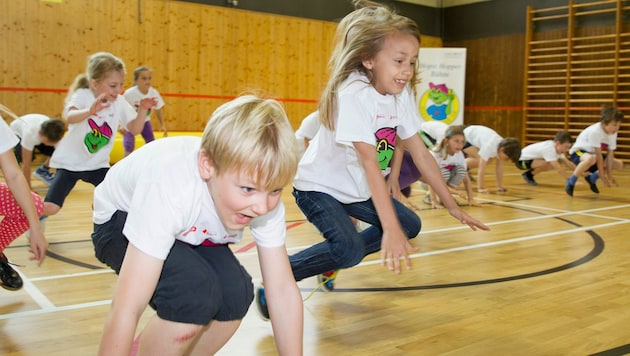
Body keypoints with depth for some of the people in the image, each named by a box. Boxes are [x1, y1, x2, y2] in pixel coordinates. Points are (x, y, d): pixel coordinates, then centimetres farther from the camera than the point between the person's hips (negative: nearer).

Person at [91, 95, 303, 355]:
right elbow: (125, 310, -43)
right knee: (196, 293, -30)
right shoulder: (171, 189, -41)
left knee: (235, 293, -21)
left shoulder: (265, 200, -26)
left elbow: (283, 290, -22)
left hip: (192, 232, 5)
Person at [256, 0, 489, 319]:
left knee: (410, 225, 8)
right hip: (319, 186, -8)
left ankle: (333, 258, 19)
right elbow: (370, 163, -36)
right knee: (349, 248, -27)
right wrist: (390, 229, -40)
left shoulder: (401, 95, -7)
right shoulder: (353, 94, -30)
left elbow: (421, 154, -3)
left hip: (357, 189, 8)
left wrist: (453, 207, -3)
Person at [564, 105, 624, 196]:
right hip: (578, 152, -8)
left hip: (592, 153, 8)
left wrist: (609, 175, -16)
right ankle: (571, 181, -21)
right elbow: (599, 155, -27)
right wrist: (602, 176, -22)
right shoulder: (595, 131, -30)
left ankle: (592, 177, 15)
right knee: (591, 159, -42)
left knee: (619, 164, -3)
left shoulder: (613, 133, -9)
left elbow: (610, 154, -10)